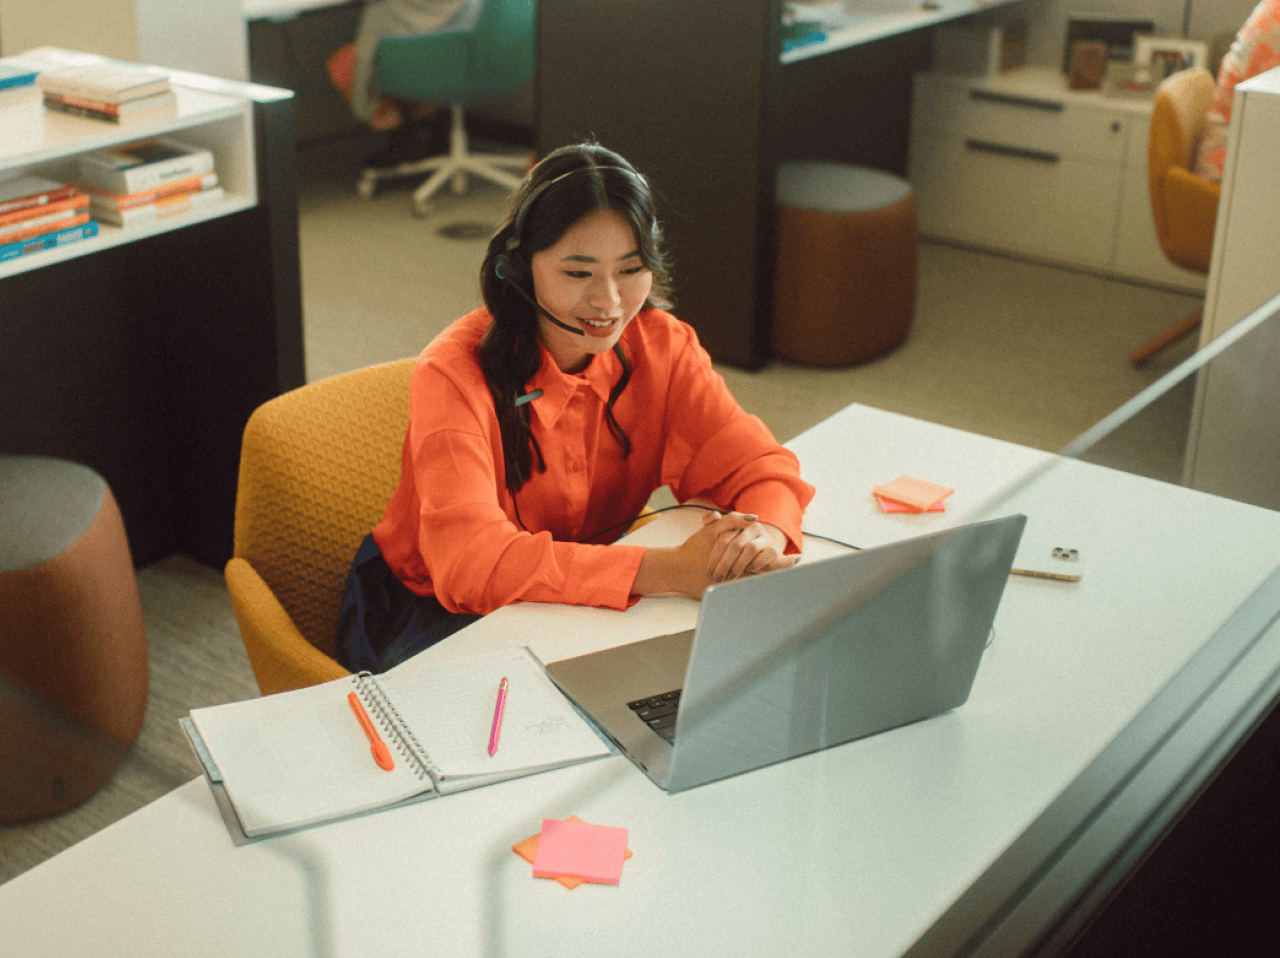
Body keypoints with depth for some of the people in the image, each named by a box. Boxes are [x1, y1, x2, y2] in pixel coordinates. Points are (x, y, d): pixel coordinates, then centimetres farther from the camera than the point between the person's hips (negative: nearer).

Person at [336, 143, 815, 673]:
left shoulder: (659, 345, -8)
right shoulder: (454, 374, -25)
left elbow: (758, 464, -8)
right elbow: (470, 560, -37)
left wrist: (765, 534, -35)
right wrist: (668, 569, -45)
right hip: (428, 614, -5)